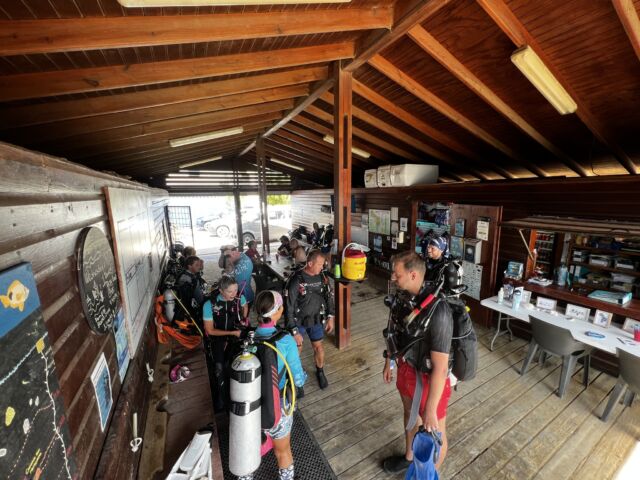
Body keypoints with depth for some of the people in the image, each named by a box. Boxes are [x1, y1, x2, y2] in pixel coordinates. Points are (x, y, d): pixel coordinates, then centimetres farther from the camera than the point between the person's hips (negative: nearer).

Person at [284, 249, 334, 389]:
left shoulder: (322, 277, -10)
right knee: (297, 349, 10)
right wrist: (294, 330, -21)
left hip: (316, 320, 4)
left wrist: (330, 317, 0)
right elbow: (288, 307, -22)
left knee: (318, 347, 13)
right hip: (298, 321, -3)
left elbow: (328, 296, 4)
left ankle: (320, 372, 41)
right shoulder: (296, 280, -26)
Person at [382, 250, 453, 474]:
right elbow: (393, 331, 4)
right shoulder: (401, 296, -12)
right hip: (406, 368, 7)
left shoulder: (437, 311, -35)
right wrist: (388, 363, 14)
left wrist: (431, 410, -20)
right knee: (410, 414, 31)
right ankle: (409, 457, 59)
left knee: (434, 433, 20)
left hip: (429, 378, -7)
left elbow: (440, 367, -29)